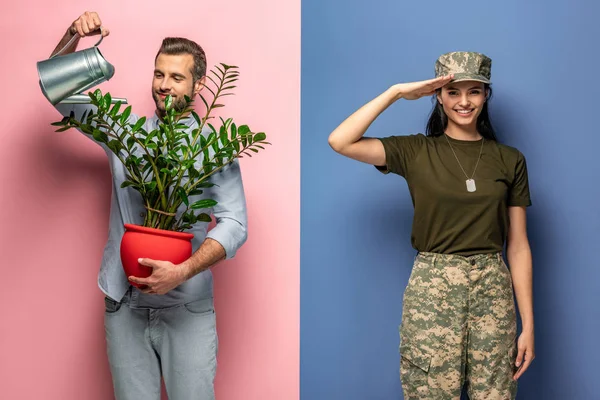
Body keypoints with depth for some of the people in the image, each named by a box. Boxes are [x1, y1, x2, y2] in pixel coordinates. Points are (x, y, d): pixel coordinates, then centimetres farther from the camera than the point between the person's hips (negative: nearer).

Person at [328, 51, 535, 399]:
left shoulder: (510, 160, 6)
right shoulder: (415, 152, 1)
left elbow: (518, 245, 5)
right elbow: (340, 142, -12)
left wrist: (528, 323, 1)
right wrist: (396, 92, -10)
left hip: (492, 291, 2)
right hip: (431, 290, -1)